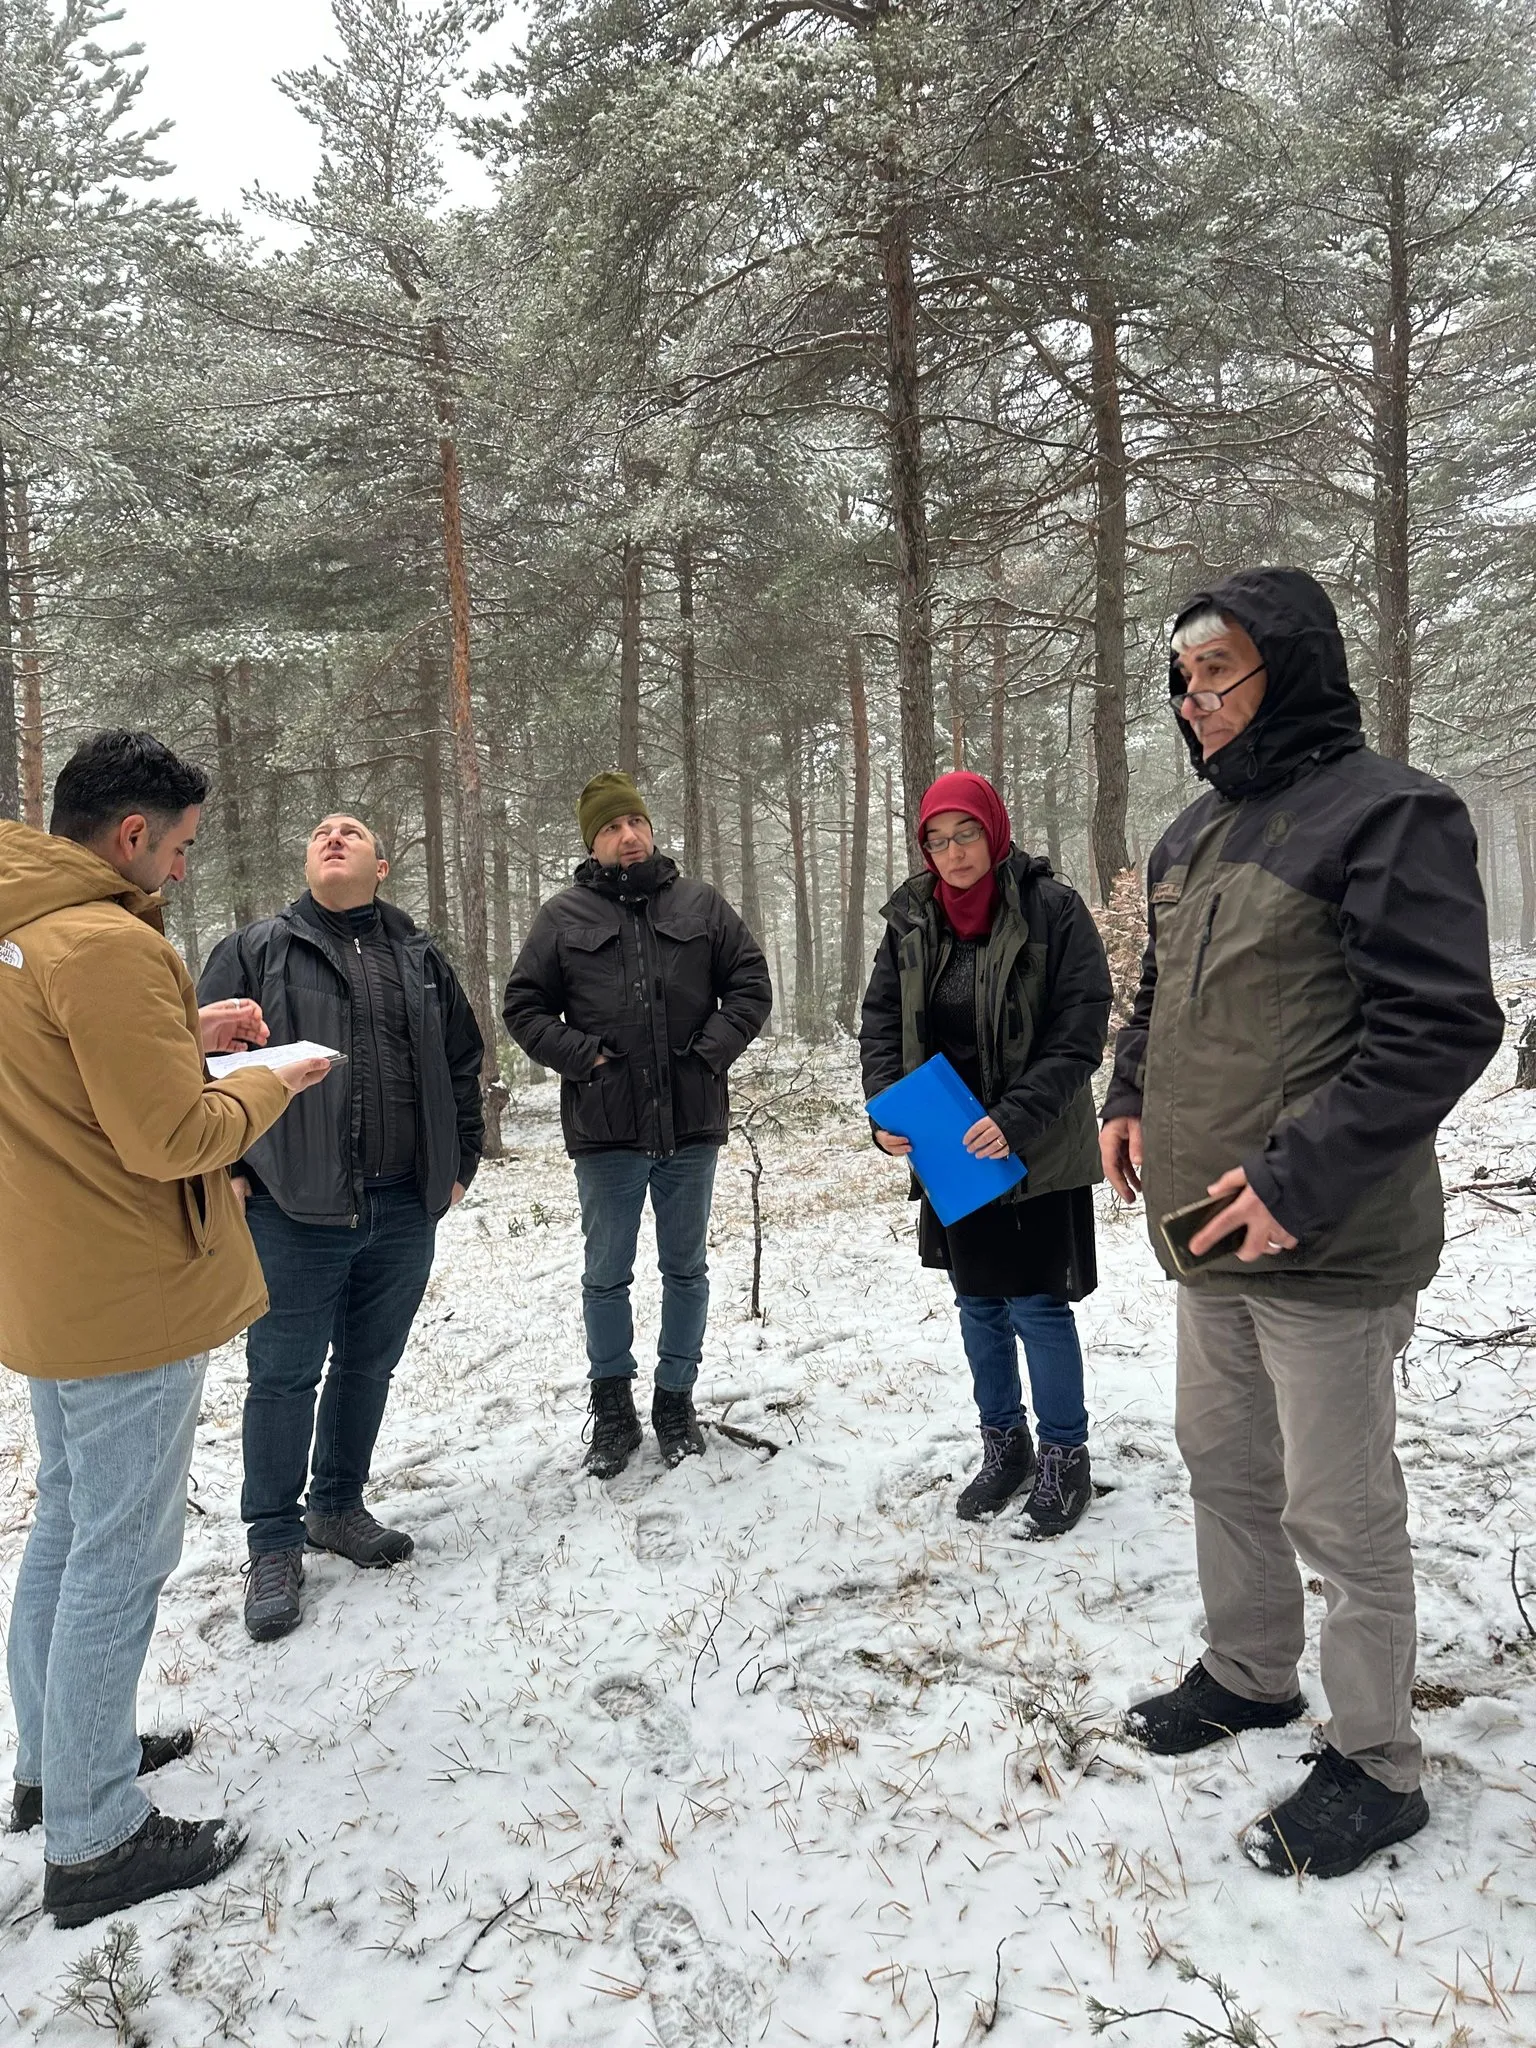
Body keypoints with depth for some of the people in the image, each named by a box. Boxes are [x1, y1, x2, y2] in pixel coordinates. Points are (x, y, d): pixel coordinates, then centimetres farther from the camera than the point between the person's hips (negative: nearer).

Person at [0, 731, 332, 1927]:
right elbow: (172, 1137, -24)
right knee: (122, 1557, 2)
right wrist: (270, 1086, -8)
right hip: (130, 1301, -10)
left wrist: (184, 1036, 10)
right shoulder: (107, 944, -23)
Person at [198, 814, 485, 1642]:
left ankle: (338, 1507, 34)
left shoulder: (421, 959, 12)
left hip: (404, 1210, 4)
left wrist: (459, 1163, 12)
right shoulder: (254, 951, 2)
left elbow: (462, 1064, 17)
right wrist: (224, 1168, -6)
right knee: (284, 1378, 4)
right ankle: (273, 1543, 19)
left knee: (368, 1367, 15)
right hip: (293, 1210, -3)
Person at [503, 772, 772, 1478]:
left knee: (686, 1269, 13)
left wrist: (713, 1048, -8)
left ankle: (676, 1401, 29)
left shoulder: (700, 903, 5)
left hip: (691, 1123, 1)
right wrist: (580, 1055, -10)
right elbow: (523, 1005, 4)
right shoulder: (563, 916, 1)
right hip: (605, 1128, -1)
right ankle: (612, 1408, 25)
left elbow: (751, 983, 6)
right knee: (607, 1275, 9)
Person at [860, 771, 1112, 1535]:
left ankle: (1065, 1460, 21)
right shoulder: (910, 919, 2)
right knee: (978, 1305, 15)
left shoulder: (1052, 909, -12)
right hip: (949, 1151, 5)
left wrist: (1016, 1119, -25)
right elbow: (880, 1021, 5)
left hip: (1036, 1153, -5)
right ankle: (1003, 1446, 33)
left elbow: (1078, 1035, -15)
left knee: (1037, 1306, 1)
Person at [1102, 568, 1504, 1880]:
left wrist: (1305, 1175, -23)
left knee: (1339, 1511, 5)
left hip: (1325, 1244, -8)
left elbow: (1444, 1023, -19)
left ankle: (1374, 1763, 26)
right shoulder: (1194, 835, 12)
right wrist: (1130, 1096, 6)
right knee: (1224, 1467, 21)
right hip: (1205, 1233, 8)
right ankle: (1249, 1673, 43)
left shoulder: (1384, 812, -13)